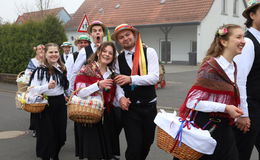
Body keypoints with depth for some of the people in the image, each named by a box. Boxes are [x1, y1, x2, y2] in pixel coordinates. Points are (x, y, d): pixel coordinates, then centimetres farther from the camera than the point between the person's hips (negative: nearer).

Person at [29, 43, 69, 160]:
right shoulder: (40, 70, -12)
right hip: (46, 104, -5)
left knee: (60, 132, 12)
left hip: (60, 103, 6)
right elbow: (32, 89, -18)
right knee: (47, 134, -1)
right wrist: (47, 86, -29)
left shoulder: (62, 68, 7)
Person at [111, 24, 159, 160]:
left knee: (147, 143, 14)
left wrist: (131, 79, -25)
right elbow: (118, 83, 3)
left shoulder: (149, 52, -4)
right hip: (129, 108, 0)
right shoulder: (118, 59, 5)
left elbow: (154, 77, -15)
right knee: (134, 147, -6)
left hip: (149, 107, 0)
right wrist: (121, 97, -17)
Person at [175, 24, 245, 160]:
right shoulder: (211, 67, -17)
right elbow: (192, 101, -21)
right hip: (205, 127, -8)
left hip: (224, 127, 8)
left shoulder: (232, 67, 9)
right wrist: (225, 108, -22)